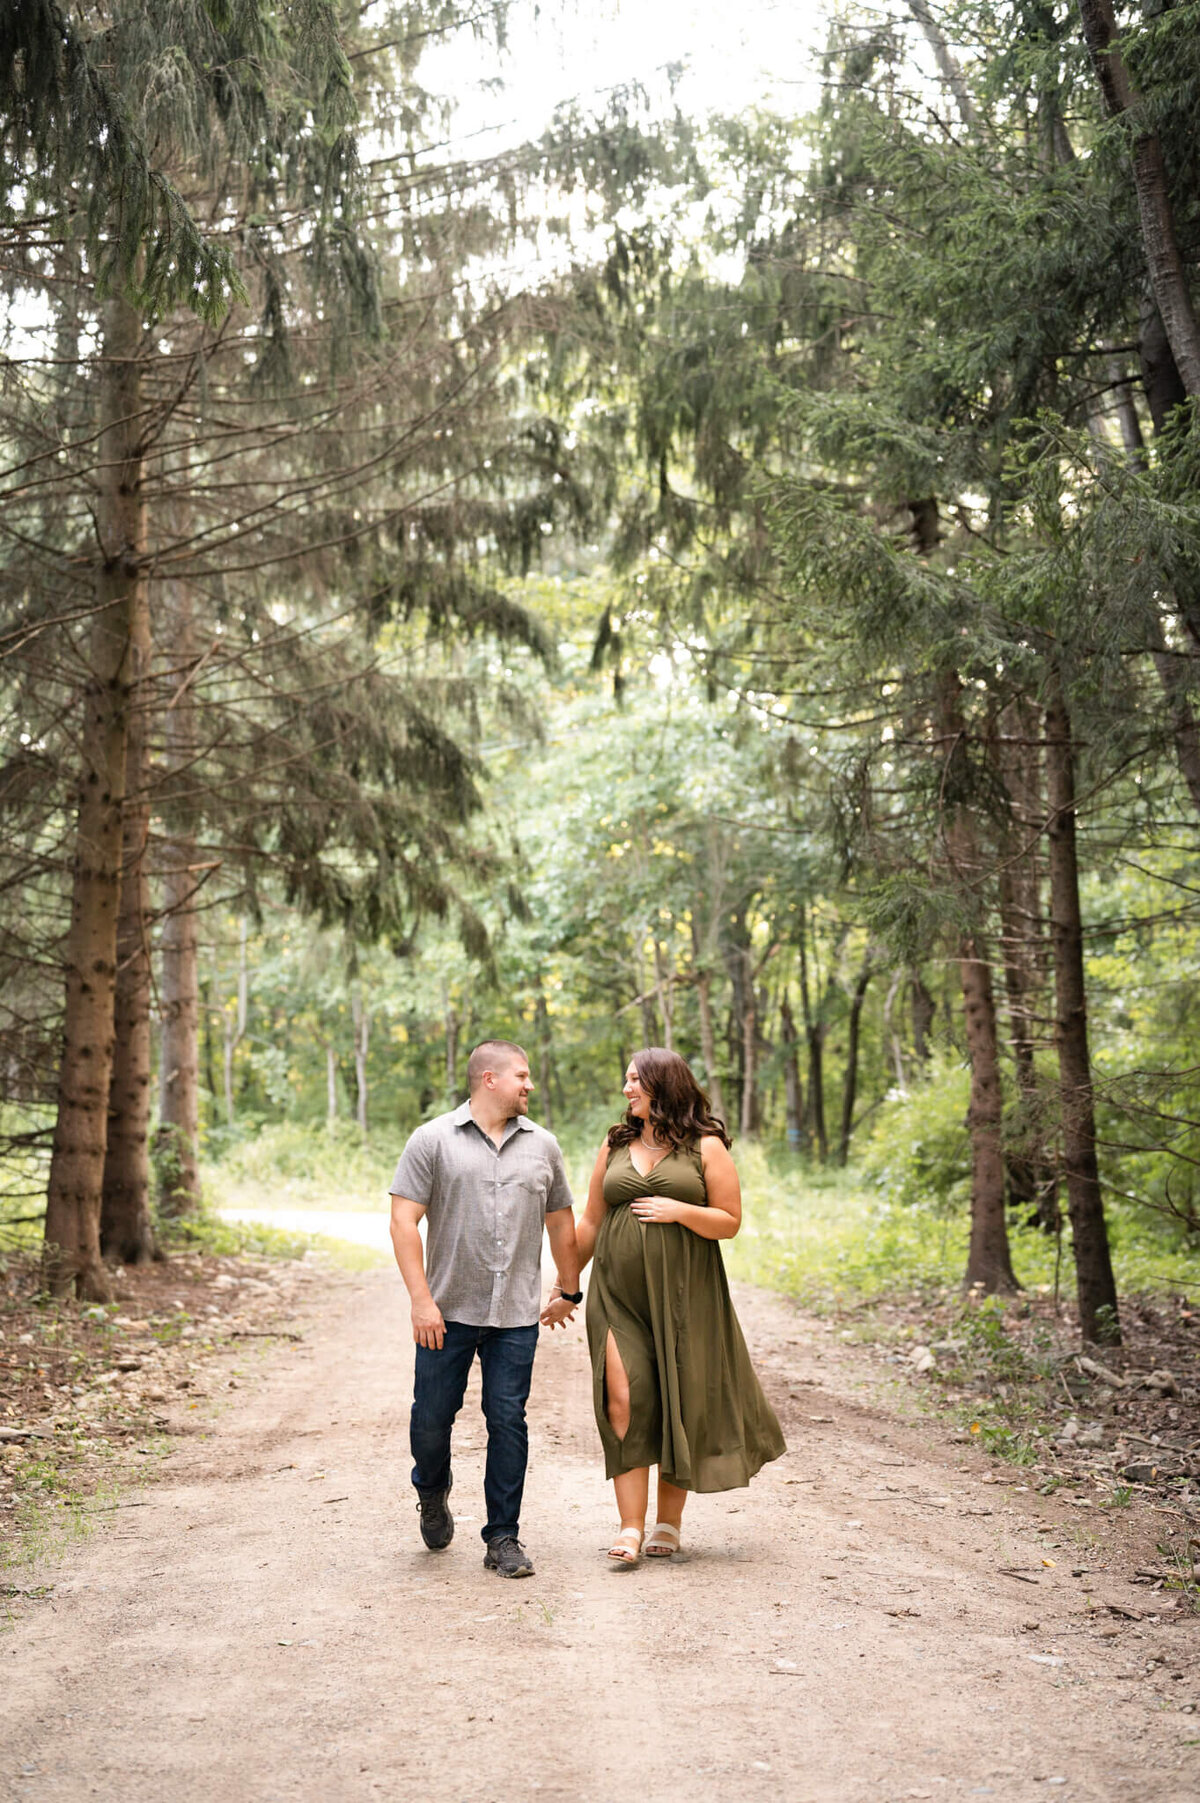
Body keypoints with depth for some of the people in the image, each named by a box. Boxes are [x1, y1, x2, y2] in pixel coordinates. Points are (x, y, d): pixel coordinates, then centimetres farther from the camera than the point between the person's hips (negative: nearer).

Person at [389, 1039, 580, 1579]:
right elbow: (404, 1220, -7)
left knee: (508, 1420, 1)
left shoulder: (542, 1145, 9)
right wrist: (421, 1298, -13)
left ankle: (503, 1538, 12)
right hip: (448, 1311, -2)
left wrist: (569, 1291, 21)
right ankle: (432, 1495, 36)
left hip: (516, 1315, 2)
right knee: (432, 1417, 6)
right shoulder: (433, 1140, -2)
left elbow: (561, 1222, 18)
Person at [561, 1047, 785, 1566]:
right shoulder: (615, 1145, 12)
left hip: (682, 1294, -2)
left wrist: (678, 1211, -15)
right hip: (618, 1293, 2)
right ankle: (630, 1528, -7)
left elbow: (730, 1221, 0)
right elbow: (590, 1222, 16)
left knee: (679, 1404, 2)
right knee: (625, 1400, -10)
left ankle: (669, 1521, 17)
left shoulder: (706, 1147, 1)